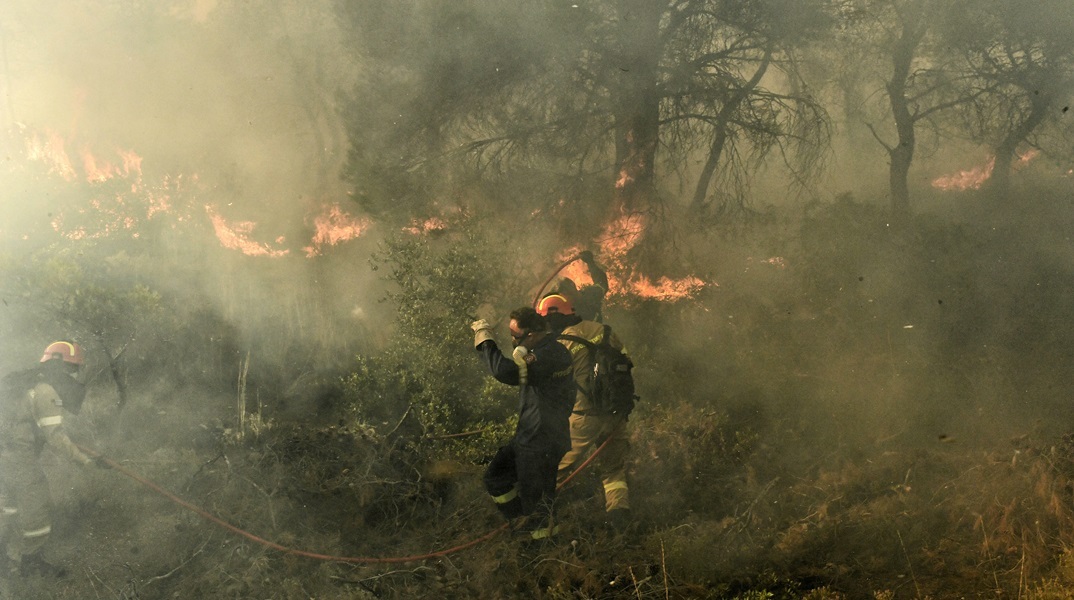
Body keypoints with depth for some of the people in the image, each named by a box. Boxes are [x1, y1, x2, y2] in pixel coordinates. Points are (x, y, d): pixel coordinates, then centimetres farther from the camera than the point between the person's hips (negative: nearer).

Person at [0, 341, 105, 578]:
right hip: (21, 459, -10)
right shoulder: (46, 391, -16)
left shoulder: (27, 383, 14)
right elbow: (55, 437, -21)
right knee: (35, 510, 2)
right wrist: (86, 460, -17)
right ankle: (31, 563, 12)